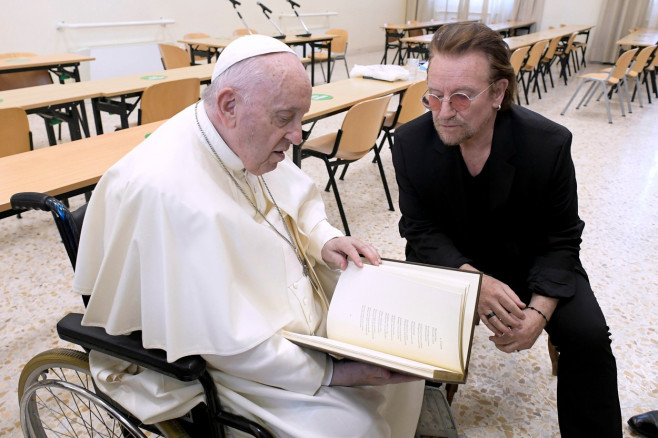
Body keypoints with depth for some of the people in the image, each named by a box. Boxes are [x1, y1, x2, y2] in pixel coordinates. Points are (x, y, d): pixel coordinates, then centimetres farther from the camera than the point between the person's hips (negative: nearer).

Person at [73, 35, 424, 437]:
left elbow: (299, 197, 11)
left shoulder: (250, 140, -8)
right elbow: (226, 345, -29)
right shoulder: (168, 192, -33)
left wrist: (325, 239, -10)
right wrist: (332, 373, -24)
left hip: (297, 307, 8)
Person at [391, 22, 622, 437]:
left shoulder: (550, 143, -20)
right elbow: (422, 230, -13)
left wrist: (540, 310, -26)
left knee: (589, 335, -16)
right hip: (449, 258, 0)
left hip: (527, 257, 1)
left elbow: (560, 238, -11)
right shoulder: (411, 142, -19)